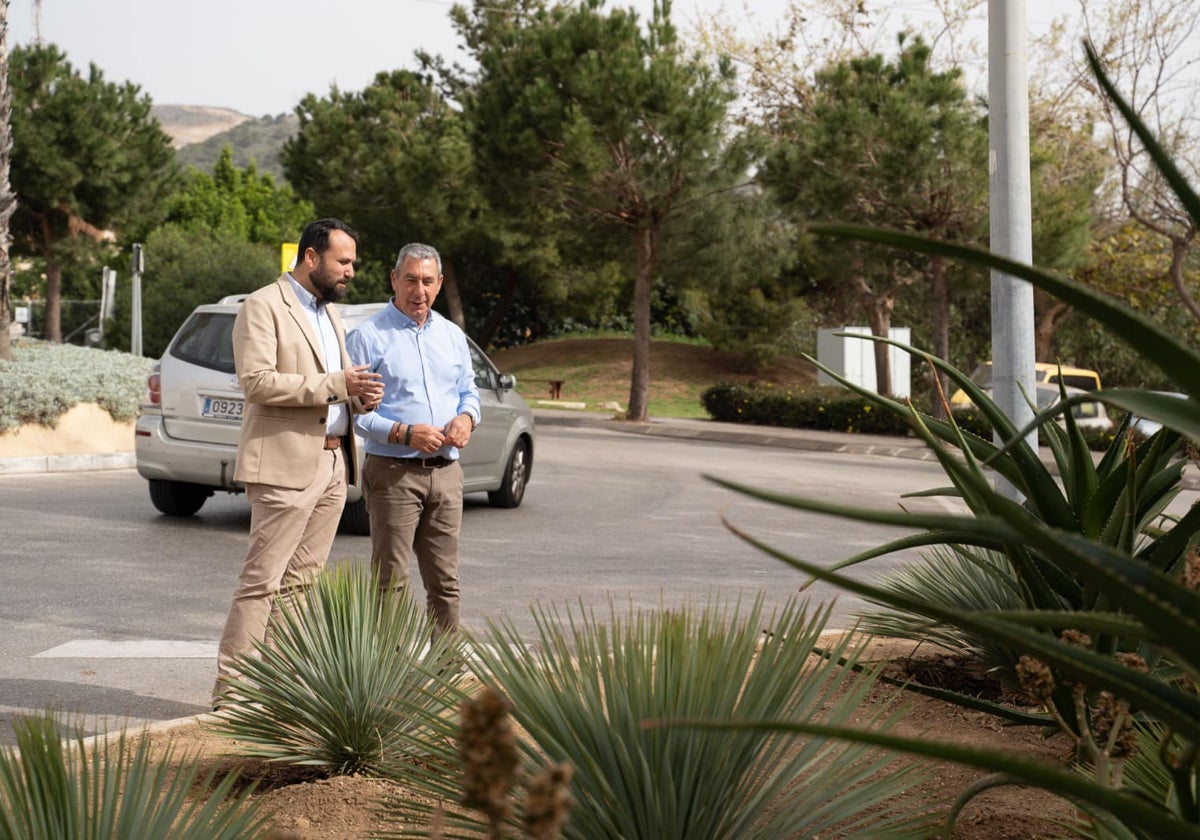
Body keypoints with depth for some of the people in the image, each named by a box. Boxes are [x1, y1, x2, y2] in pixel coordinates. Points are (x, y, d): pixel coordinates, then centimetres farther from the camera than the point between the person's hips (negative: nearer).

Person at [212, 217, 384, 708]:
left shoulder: (330, 313, 21)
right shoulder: (263, 307, -6)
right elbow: (257, 381, -17)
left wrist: (359, 396, 5)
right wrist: (334, 385, -20)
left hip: (332, 464, 8)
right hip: (285, 464, -8)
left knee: (301, 581, 8)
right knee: (262, 581, -8)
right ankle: (230, 690, -4)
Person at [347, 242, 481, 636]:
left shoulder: (452, 335, 15)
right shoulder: (368, 336, -4)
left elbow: (469, 391, 22)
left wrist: (467, 418, -1)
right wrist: (405, 434, -19)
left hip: (446, 471, 5)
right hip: (394, 472, -5)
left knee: (445, 581, 9)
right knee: (391, 581, -3)